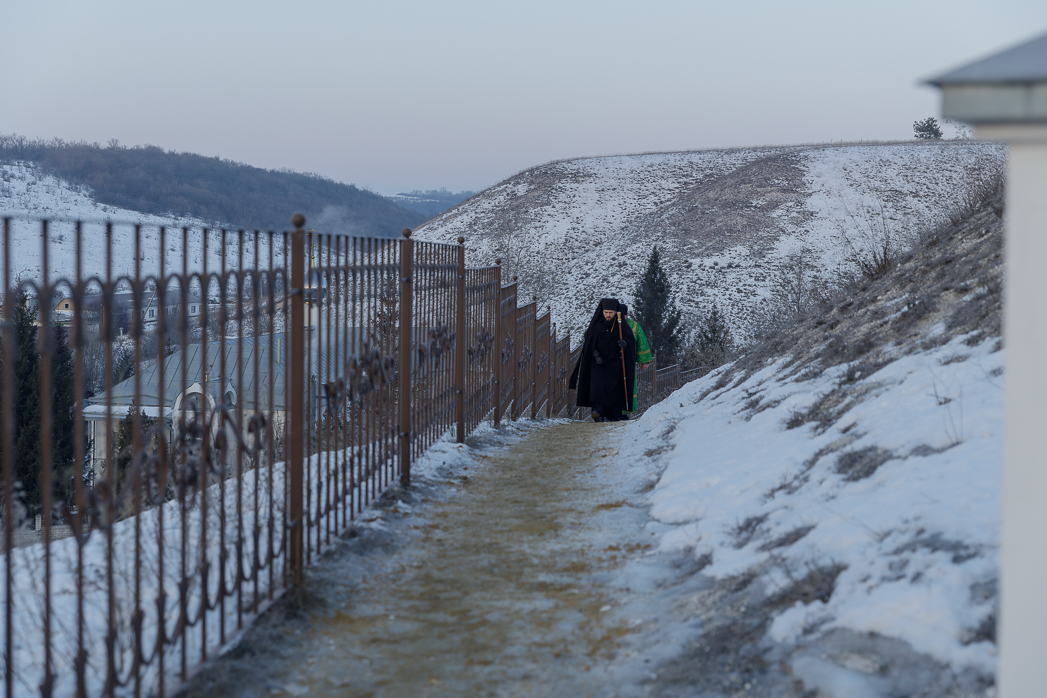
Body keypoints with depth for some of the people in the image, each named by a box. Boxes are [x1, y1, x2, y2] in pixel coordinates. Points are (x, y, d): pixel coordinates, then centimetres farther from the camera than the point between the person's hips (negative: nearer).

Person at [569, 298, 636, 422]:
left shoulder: (622, 326, -1)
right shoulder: (596, 325, -1)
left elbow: (631, 339, 5)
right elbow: (589, 343, 0)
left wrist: (625, 343, -17)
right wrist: (596, 355, -13)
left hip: (615, 362, 1)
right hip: (598, 361, 0)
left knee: (614, 388, -3)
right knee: (598, 384, -19)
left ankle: (613, 416, 4)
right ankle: (598, 411, -32)